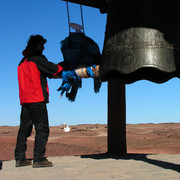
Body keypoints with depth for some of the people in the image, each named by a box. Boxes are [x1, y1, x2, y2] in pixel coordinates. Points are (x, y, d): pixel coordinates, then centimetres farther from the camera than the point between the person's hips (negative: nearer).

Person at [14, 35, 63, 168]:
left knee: (24, 128, 10)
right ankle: (38, 159, -10)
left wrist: (55, 74, 20)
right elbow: (54, 69, -3)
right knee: (42, 128, -6)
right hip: (37, 99, -8)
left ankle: (20, 158, 12)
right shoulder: (37, 59, -4)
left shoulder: (23, 61, 21)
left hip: (25, 100, 8)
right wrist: (65, 69, 14)